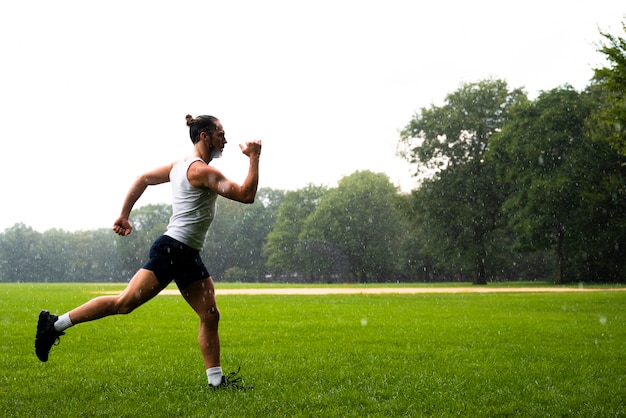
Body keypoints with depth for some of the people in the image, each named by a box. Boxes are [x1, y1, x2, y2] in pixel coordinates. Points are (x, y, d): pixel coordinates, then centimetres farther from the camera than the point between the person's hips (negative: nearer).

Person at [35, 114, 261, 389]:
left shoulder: (181, 166, 16)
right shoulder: (201, 170, -13)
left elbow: (143, 179, 23)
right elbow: (246, 195, -18)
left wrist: (124, 214, 24)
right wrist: (254, 158, -8)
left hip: (187, 256, 10)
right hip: (171, 251, -10)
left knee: (210, 316, 5)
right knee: (124, 303, -9)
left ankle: (215, 379, 8)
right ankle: (55, 324, -1)